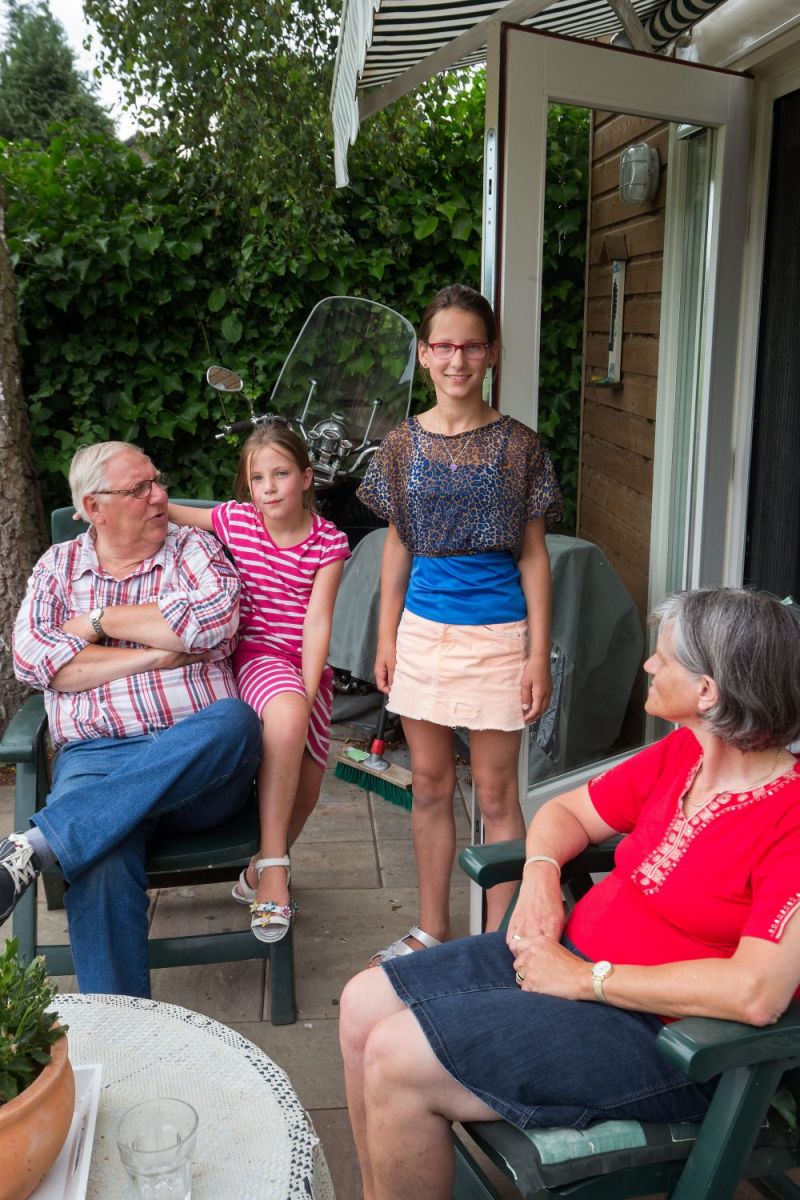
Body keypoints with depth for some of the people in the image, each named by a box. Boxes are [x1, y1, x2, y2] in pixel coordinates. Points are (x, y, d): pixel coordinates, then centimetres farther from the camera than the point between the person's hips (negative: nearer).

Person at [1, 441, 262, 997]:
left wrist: (100, 621, -1)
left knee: (235, 720, -36)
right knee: (103, 860, -33)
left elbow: (214, 619, -9)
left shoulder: (194, 549, 13)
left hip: (194, 761, 0)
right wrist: (155, 655, -6)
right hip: (93, 757, 0)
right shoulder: (58, 565, 18)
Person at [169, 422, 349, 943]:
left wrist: (309, 689, -18)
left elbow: (317, 620, -9)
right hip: (255, 653, -3)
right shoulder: (235, 519, 0)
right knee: (287, 713, -37)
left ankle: (260, 872, 29)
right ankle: (272, 868, -31)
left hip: (307, 664, 3)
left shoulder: (329, 541, -3)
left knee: (306, 784, 0)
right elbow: (163, 510, 14)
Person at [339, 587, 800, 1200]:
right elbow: (566, 811, 16)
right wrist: (540, 876, -7)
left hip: (660, 1031, -8)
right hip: (568, 952, 8)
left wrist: (585, 978, -22)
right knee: (365, 1003, 2)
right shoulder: (679, 755, 4)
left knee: (397, 1060, -17)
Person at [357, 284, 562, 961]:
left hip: (496, 634, -3)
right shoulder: (404, 444, 4)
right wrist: (387, 638, 9)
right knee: (429, 786, 13)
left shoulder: (518, 445, -4)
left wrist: (539, 652, -6)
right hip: (423, 632, 3)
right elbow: (397, 546, 10)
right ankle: (432, 929, 29)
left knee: (496, 794, 5)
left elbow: (533, 555, -2)